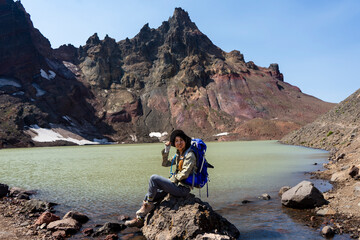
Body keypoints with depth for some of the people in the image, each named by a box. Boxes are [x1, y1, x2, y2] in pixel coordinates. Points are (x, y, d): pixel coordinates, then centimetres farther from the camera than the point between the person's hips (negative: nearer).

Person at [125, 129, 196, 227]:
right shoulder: (178, 155, 14)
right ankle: (139, 219, 14)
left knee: (154, 178, -18)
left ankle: (148, 205, -4)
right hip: (177, 186, 9)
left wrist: (172, 179, -7)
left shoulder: (189, 155, -12)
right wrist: (166, 150, 6)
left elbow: (184, 175, -19)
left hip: (183, 188, -9)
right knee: (148, 196, 5)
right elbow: (165, 163, 18)